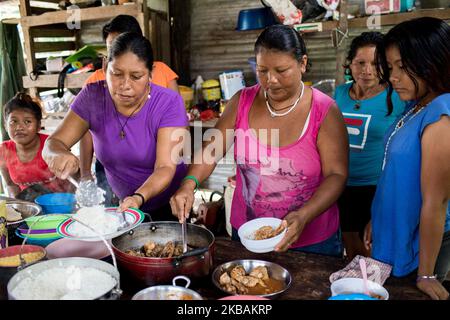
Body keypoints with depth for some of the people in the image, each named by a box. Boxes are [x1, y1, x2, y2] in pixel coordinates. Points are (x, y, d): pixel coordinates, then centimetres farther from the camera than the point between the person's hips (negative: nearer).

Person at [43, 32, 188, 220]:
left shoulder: (169, 104, -16)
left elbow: (165, 167, -23)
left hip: (169, 206, -3)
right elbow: (53, 143, -7)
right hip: (120, 204, 3)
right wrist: (59, 155, -31)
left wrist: (139, 197, -42)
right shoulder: (93, 97, -8)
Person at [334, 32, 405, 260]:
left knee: (371, 254, 8)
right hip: (341, 187, 5)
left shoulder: (396, 98, -12)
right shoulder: (340, 93, 3)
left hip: (375, 189, -4)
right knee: (349, 247, 21)